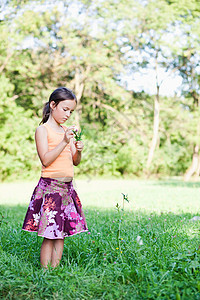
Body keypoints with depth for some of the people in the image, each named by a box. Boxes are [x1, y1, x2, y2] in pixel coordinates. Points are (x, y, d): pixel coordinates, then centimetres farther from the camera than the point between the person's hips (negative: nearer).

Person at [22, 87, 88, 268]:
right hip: (50, 186, -6)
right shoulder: (43, 130, -4)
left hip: (67, 186, 7)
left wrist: (78, 151, -5)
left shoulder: (67, 131, 15)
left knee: (61, 234, 8)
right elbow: (46, 160, -14)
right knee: (49, 235, -5)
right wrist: (64, 142, -19)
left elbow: (75, 162, 16)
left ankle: (55, 271, 15)